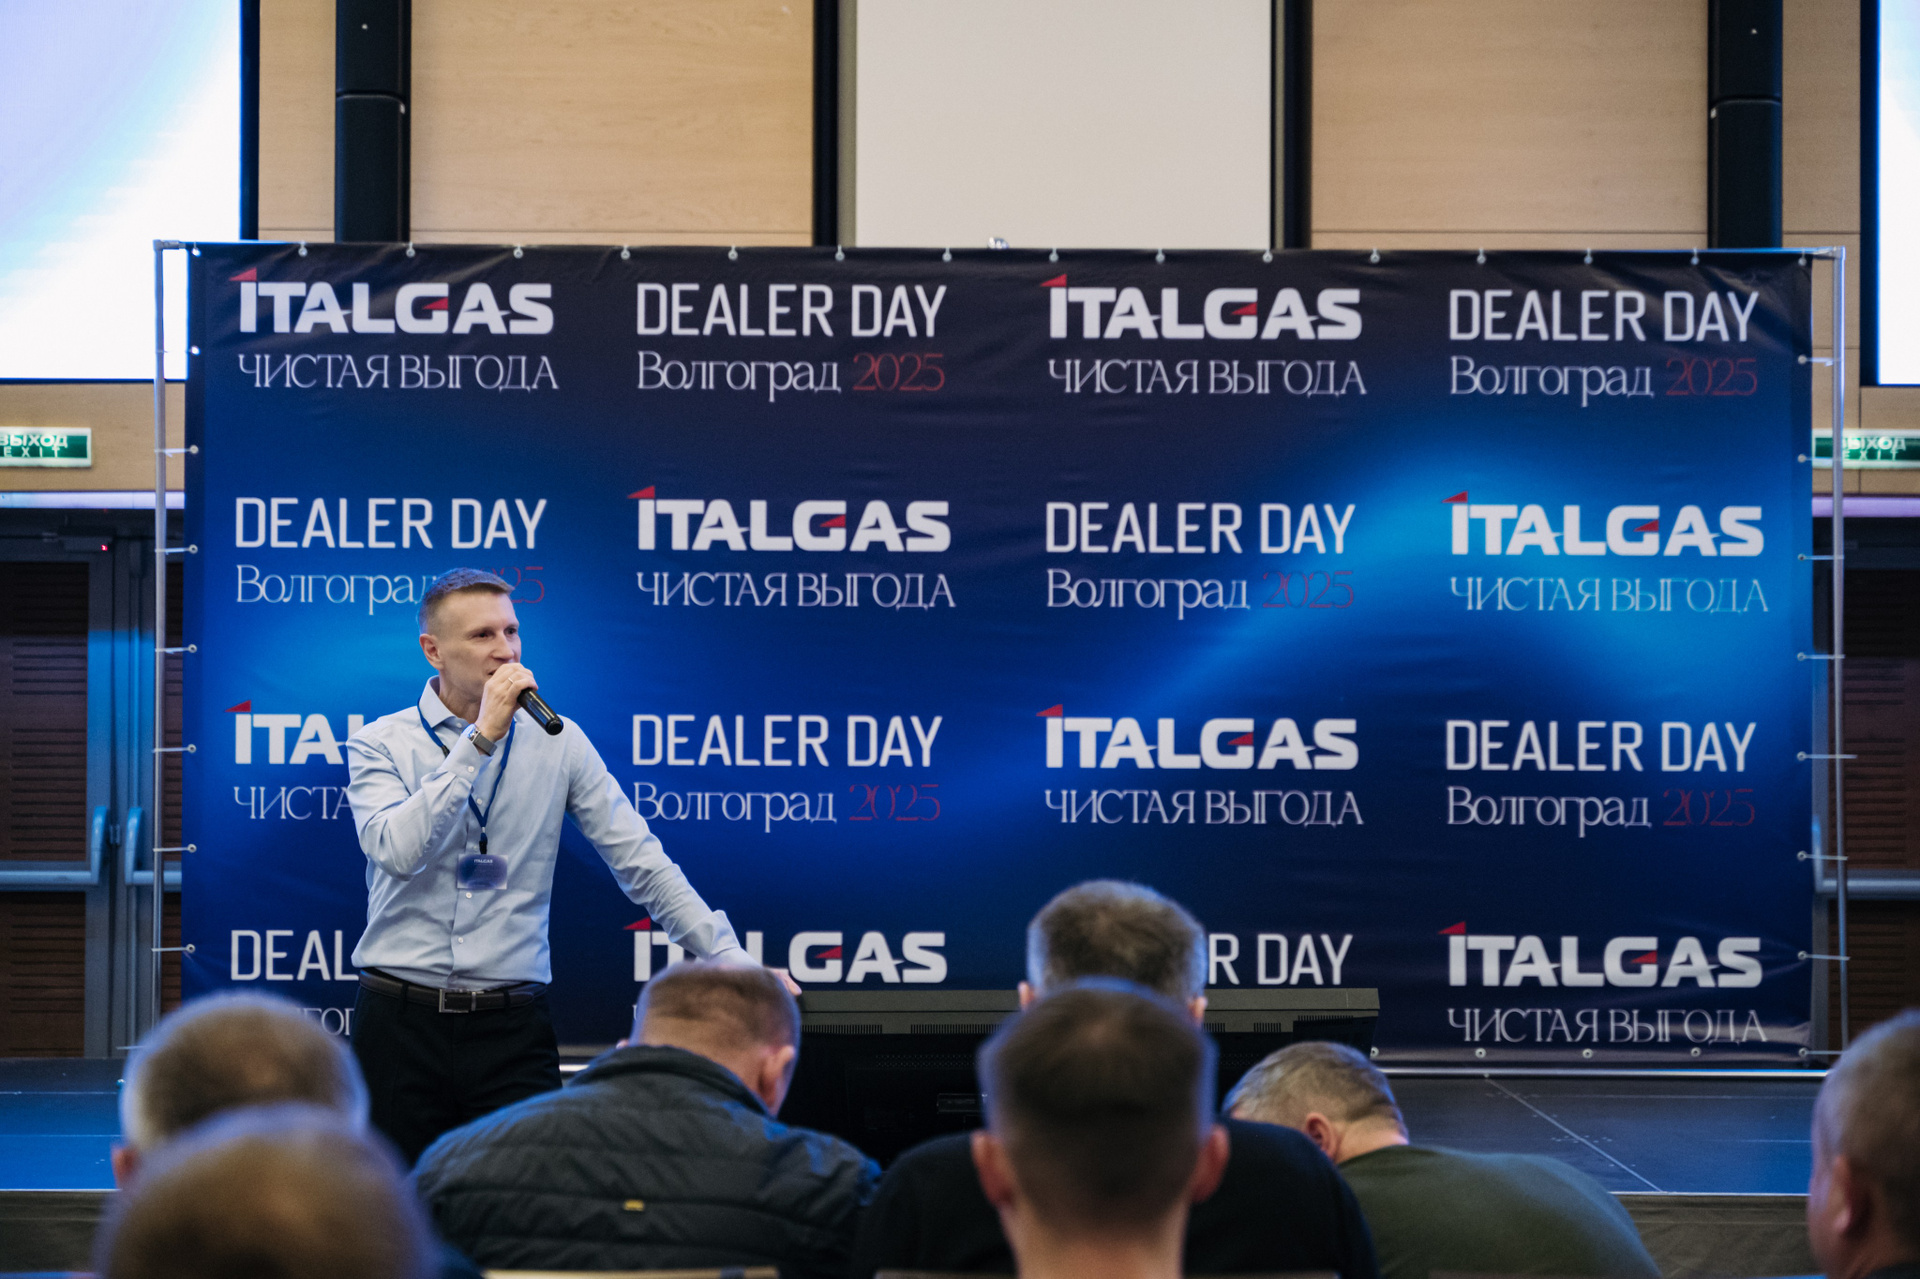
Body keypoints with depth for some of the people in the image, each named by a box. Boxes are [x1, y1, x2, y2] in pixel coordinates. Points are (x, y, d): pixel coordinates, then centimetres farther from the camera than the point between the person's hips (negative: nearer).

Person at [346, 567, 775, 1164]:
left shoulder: (556, 741, 4)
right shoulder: (380, 744, 0)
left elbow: (640, 862, 4)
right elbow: (398, 850, -18)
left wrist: (734, 961, -2)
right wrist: (482, 737, -17)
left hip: (514, 1024, 1)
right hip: (402, 1019, -1)